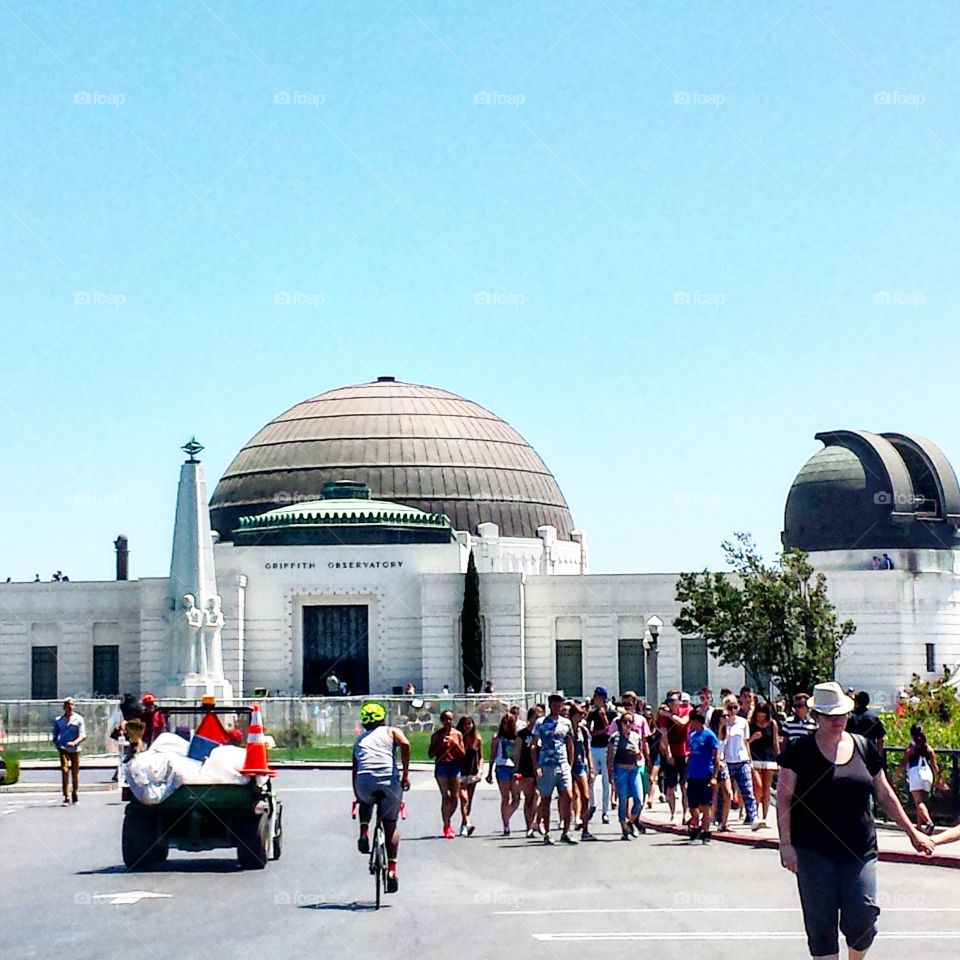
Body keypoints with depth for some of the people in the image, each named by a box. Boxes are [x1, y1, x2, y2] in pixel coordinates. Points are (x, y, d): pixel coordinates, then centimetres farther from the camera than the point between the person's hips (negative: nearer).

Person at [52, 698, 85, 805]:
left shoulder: (78, 719, 3)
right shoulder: (58, 720, 8)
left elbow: (83, 735, -4)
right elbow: (55, 735, 16)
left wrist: (74, 742, -22)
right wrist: (56, 744, -4)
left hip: (75, 749, 0)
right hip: (63, 748, 0)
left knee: (75, 773, 9)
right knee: (65, 770, -14)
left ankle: (74, 794, 30)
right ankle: (66, 797, -17)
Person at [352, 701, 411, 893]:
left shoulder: (359, 740, 27)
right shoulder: (391, 732, 17)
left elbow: (355, 770, 28)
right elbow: (405, 744, -5)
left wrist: (357, 796, 37)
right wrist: (405, 773, -1)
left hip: (365, 782, 2)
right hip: (389, 782, -2)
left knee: (366, 801, 37)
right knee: (391, 825, 14)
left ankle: (364, 833, 12)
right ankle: (392, 870, 7)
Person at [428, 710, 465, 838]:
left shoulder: (457, 734, 8)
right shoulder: (437, 735, 3)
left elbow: (463, 754, 7)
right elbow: (430, 754, 2)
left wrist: (455, 744, -9)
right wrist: (440, 744, -11)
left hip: (455, 766, 3)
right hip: (441, 766, -2)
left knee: (455, 797, 0)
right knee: (446, 796, -12)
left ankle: (448, 821, 24)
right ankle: (446, 826, -3)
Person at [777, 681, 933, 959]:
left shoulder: (864, 748, 9)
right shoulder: (800, 750, 0)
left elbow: (884, 794, 16)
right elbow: (784, 797, -2)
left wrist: (912, 832, 16)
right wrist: (786, 843, -8)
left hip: (859, 850, 2)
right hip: (814, 851, -2)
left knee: (863, 916, -5)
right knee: (821, 924, 0)